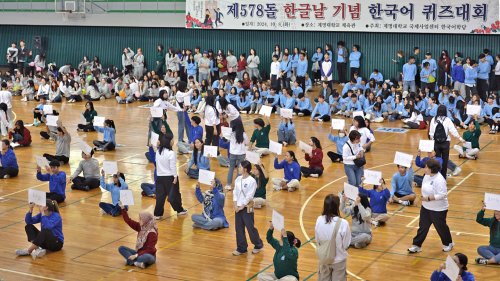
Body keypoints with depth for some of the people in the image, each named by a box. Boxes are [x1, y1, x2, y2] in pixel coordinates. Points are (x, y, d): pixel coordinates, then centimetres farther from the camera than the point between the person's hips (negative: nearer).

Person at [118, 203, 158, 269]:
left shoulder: (152, 233, -19)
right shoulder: (140, 227, 2)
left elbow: (150, 250, -22)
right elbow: (128, 221, 5)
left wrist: (137, 255, -26)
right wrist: (123, 208, -1)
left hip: (148, 255, -8)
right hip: (139, 253, 8)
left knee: (147, 258, -44)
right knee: (121, 248, -7)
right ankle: (137, 262, -25)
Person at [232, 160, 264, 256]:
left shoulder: (252, 181, -15)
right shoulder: (238, 179, 4)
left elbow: (249, 196, -16)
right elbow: (235, 192, 7)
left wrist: (242, 206, -14)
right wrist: (235, 204, -4)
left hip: (247, 208, -6)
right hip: (238, 207, 6)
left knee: (251, 228, 2)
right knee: (239, 228, 9)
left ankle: (258, 245, 21)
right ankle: (241, 248, 20)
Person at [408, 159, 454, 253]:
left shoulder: (439, 180, -26)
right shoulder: (427, 176, 0)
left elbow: (442, 195, -30)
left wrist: (428, 198, -29)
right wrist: (423, 197, 4)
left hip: (438, 210, -7)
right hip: (426, 207, 7)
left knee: (441, 227, 11)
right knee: (422, 226, 11)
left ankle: (448, 244, 35)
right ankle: (417, 245, 19)